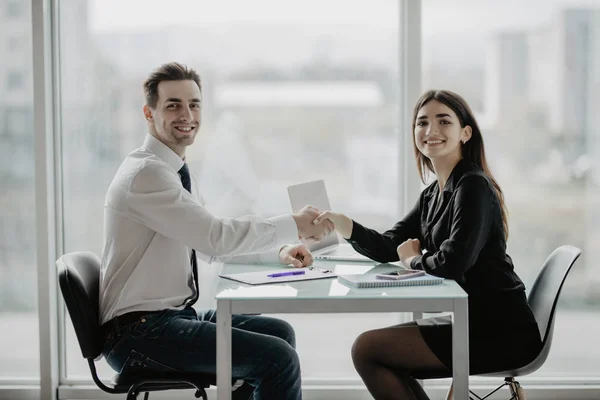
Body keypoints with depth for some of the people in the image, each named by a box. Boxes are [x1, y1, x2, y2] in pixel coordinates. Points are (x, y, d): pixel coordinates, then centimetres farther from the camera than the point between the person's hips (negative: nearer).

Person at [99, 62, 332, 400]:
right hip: (139, 331, -10)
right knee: (279, 358, -17)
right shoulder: (145, 173, -17)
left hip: (173, 316, 10)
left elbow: (210, 245, 21)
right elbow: (217, 237, -24)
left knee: (279, 333, 13)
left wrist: (279, 251, 5)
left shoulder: (176, 171, 13)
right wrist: (294, 226, -13)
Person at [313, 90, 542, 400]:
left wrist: (414, 260, -6)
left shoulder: (473, 186, -16)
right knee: (382, 355, 19)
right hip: (474, 321, 9)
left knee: (366, 349, -6)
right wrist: (345, 226, -10)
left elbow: (453, 262, -28)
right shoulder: (433, 194, 12)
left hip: (500, 333, -9)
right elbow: (389, 248, 9)